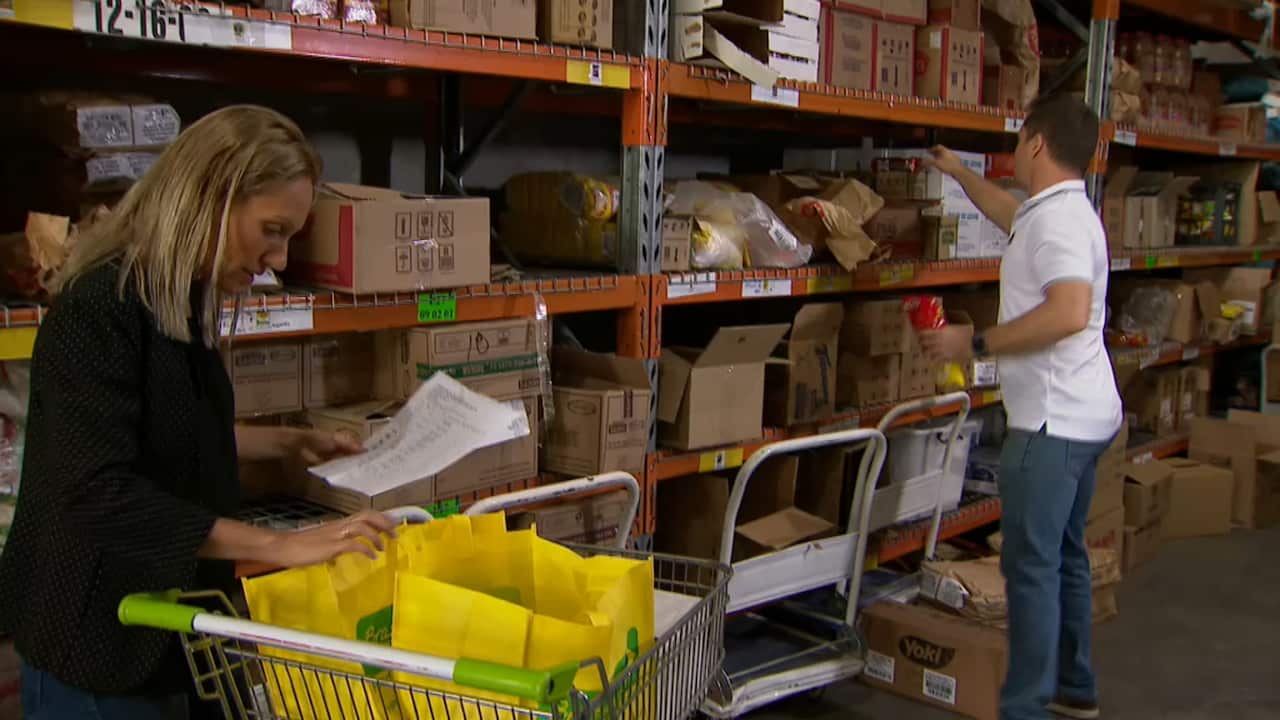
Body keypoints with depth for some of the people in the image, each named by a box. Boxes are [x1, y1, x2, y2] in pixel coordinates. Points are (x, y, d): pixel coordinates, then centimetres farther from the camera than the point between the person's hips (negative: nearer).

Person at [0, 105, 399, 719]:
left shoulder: (179, 303, 4)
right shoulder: (99, 310, -23)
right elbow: (98, 494, -31)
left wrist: (286, 445, 15)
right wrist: (278, 546, -33)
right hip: (93, 642, -8)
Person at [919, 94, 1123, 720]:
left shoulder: (1058, 217, -17)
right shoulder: (1063, 211, 15)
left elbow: (1069, 313, -30)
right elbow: (1009, 214, 38)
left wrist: (976, 343, -22)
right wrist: (959, 173, 47)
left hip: (1053, 421, -11)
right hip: (1082, 416, 11)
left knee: (1030, 566, -6)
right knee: (1064, 555, 19)